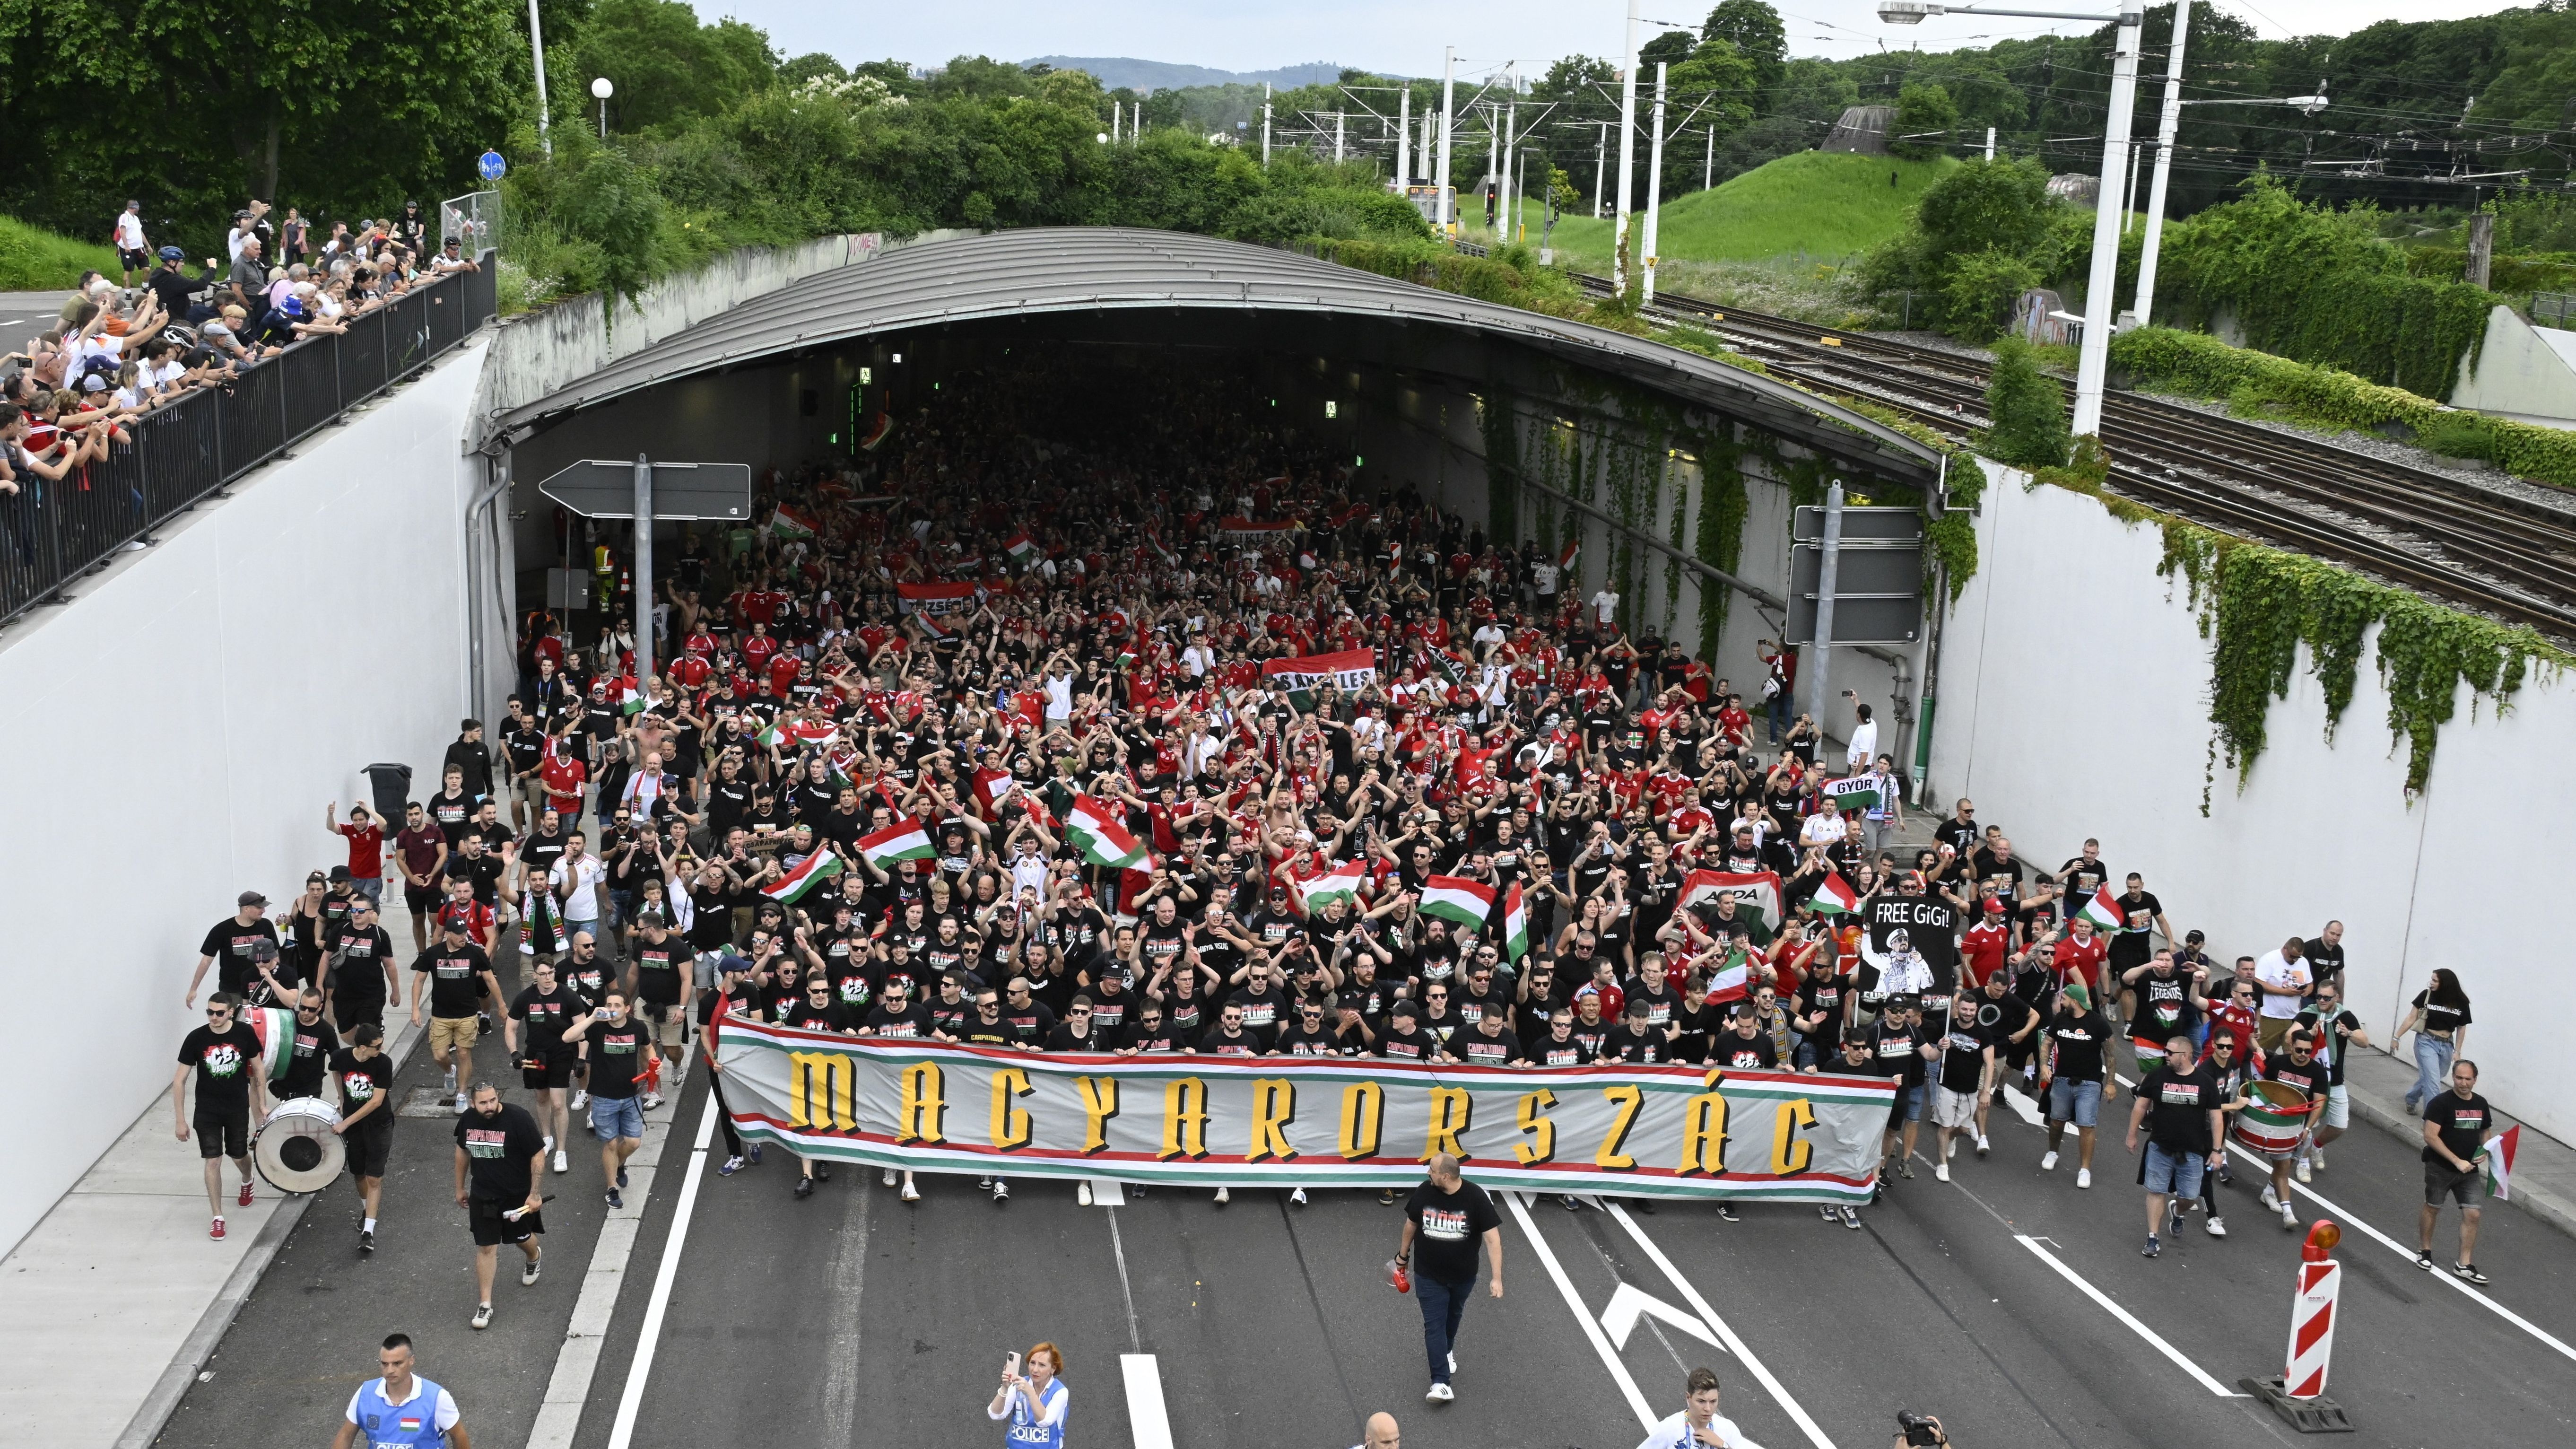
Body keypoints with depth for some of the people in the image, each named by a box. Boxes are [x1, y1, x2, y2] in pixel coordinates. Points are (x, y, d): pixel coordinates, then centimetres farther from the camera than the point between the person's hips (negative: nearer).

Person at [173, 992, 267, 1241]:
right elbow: (179, 1080, -8)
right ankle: (218, 1218, 10)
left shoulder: (245, 1033, -12)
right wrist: (181, 1120, -8)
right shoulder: (196, 1038, -15)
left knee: (239, 1156, 16)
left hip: (238, 1109, 1)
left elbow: (257, 1069, 2)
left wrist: (262, 1104, 2)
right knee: (213, 1162, -2)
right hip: (207, 1112, -1)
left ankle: (247, 1182, 51)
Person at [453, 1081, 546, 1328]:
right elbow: (463, 1151, 12)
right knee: (486, 1248, 1)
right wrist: (460, 1187, 17)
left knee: (522, 1239, 18)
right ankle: (485, 1305, 10)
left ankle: (534, 1257, 55)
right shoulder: (468, 1119, -7)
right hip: (483, 1195, 3)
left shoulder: (518, 1118, -22)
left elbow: (538, 1155, -17)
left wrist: (534, 1194, -18)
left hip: (518, 1196, -3)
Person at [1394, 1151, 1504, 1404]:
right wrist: (1403, 1255, 15)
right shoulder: (1424, 1192, -15)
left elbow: (1492, 1238, -20)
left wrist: (1497, 1278, -25)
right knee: (1434, 1324, -7)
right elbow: (1411, 1224, 4)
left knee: (1453, 1316, 24)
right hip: (1429, 1276, 0)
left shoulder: (1476, 1198, -22)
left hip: (1463, 1276, 0)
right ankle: (1440, 1382, -8)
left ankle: (1447, 1352, 52)